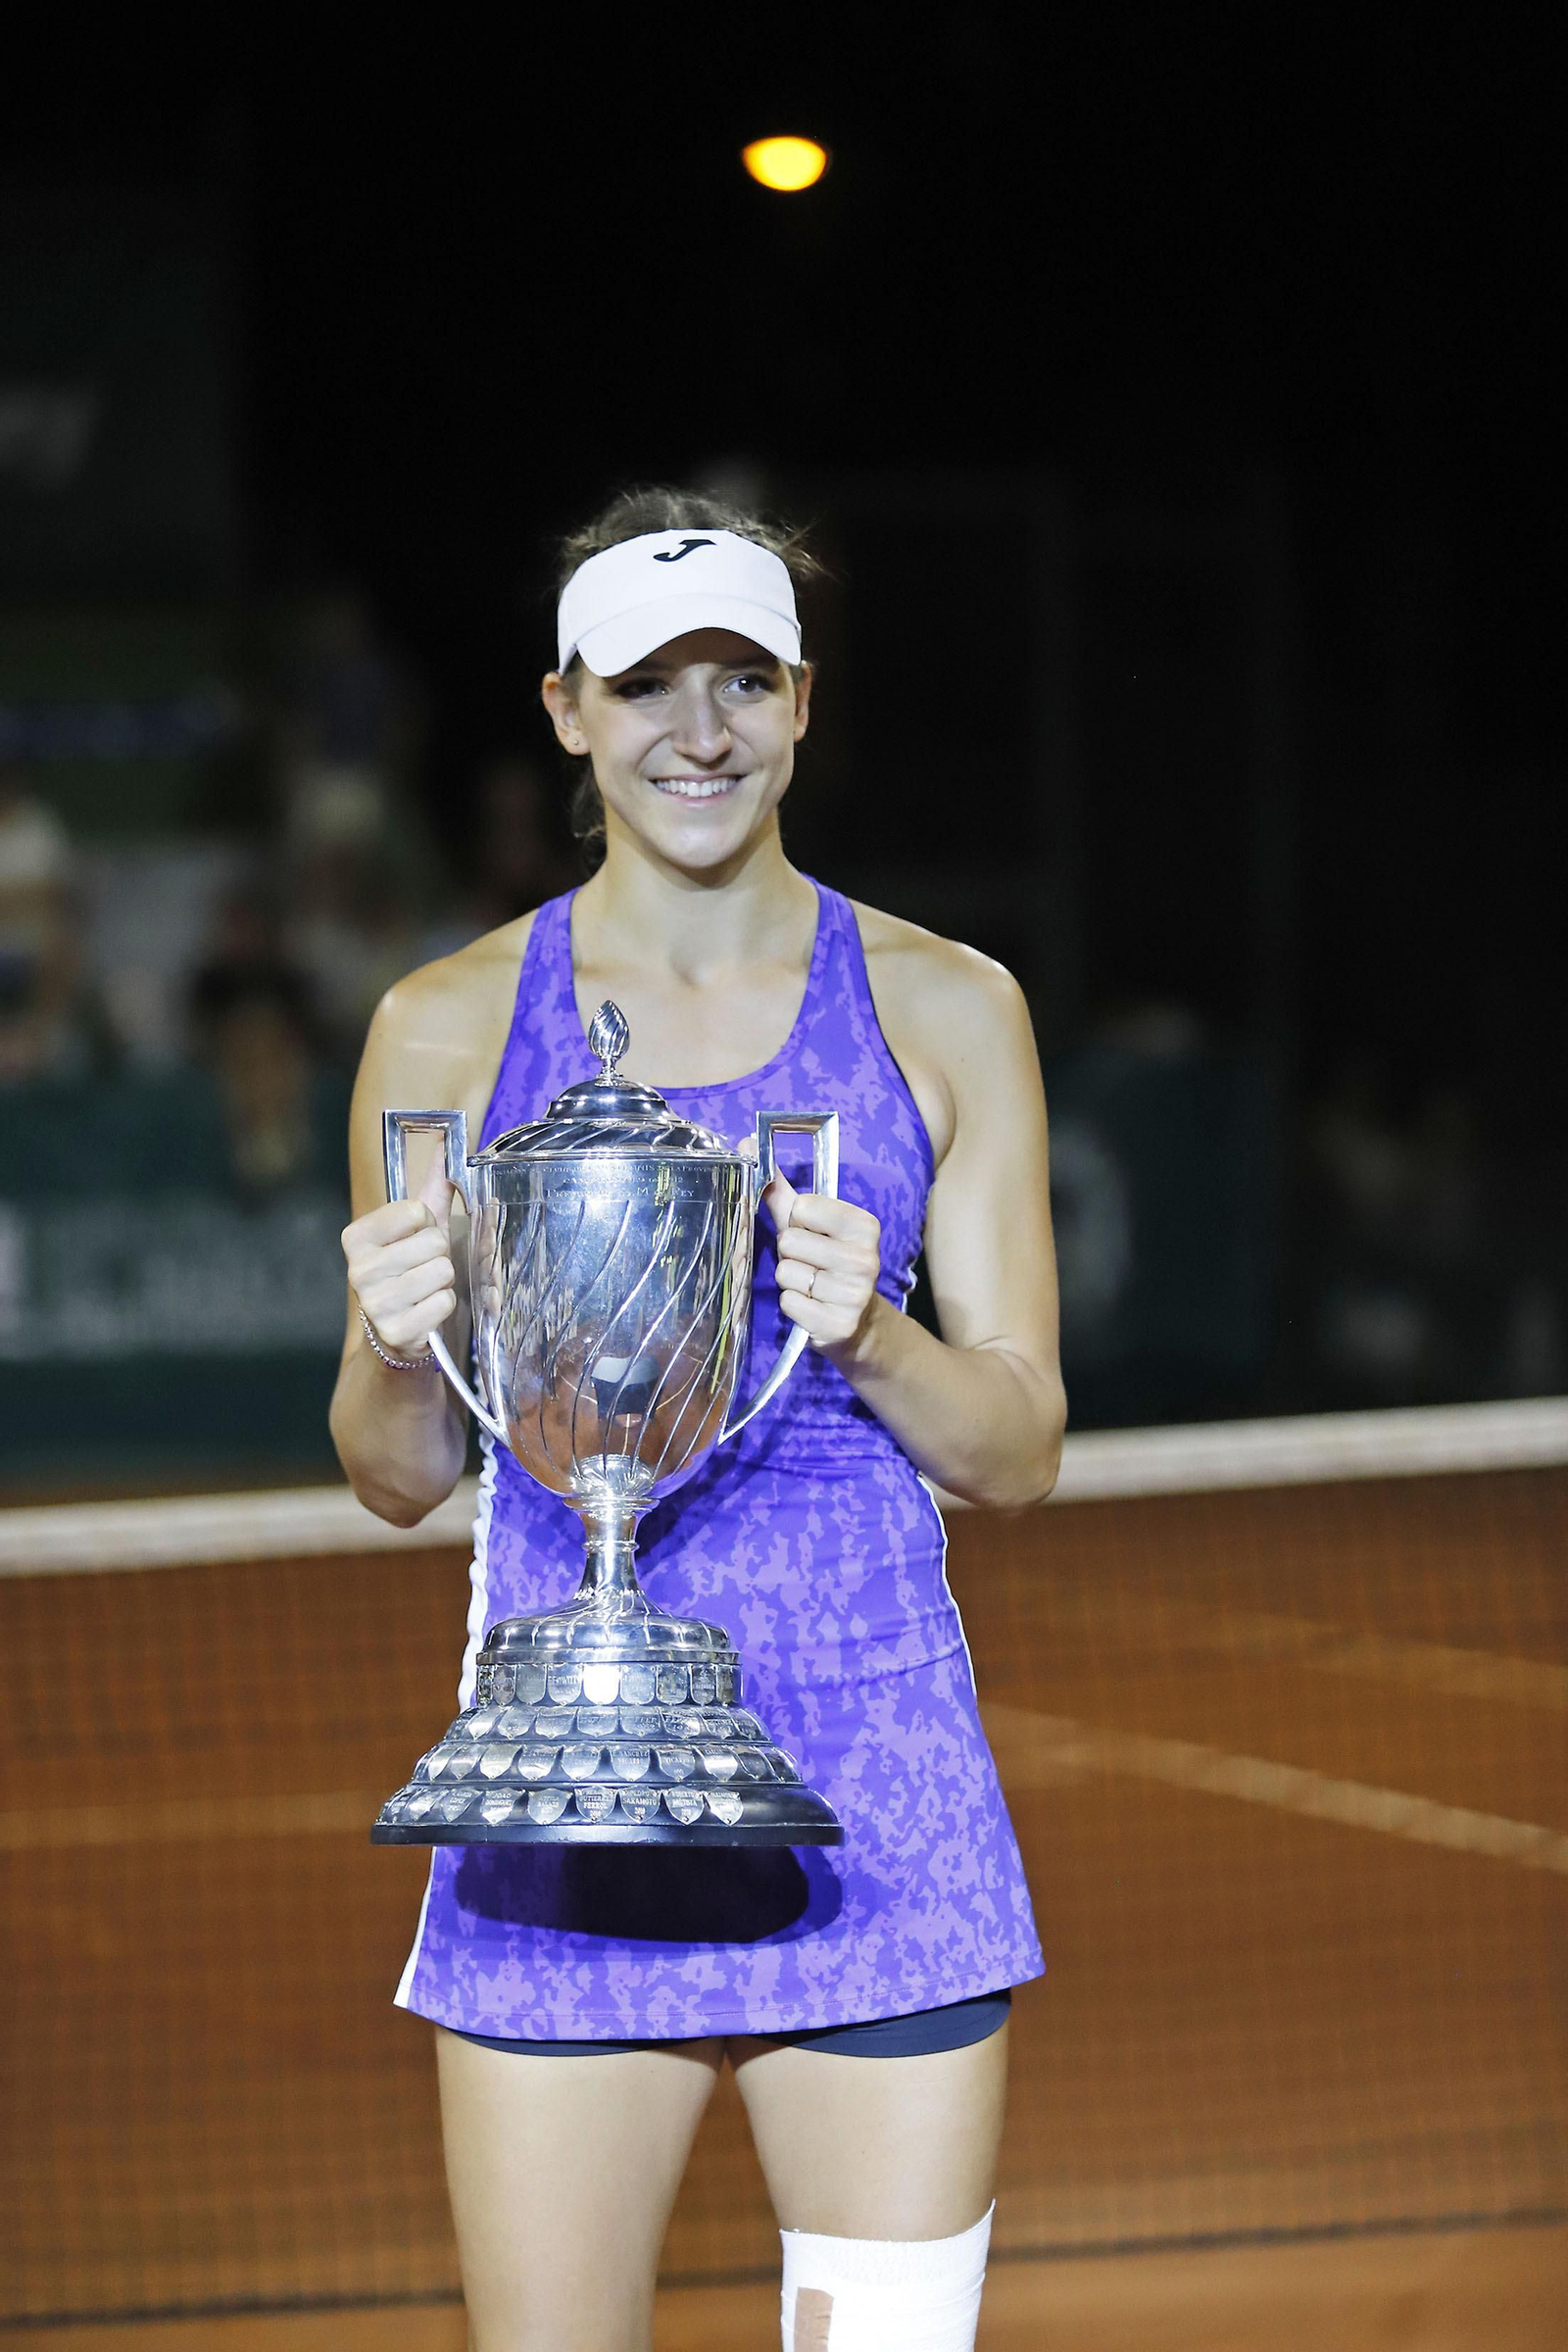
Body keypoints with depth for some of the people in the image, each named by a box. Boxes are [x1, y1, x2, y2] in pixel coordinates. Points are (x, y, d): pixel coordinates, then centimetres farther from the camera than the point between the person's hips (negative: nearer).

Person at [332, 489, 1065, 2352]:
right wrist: (394, 1352, -12)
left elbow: (1020, 1452, 6)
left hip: (878, 1805, 0)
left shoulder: (946, 1011, 5)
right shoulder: (449, 1029, 4)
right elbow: (401, 1482, 9)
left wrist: (866, 1337, -14)